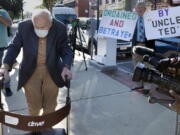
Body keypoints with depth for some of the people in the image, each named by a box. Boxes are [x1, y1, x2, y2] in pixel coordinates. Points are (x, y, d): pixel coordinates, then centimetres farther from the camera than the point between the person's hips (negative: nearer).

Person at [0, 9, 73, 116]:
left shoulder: (60, 29, -15)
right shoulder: (24, 27, -14)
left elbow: (65, 50, -9)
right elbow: (14, 47, -7)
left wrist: (66, 67, -27)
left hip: (52, 72, 0)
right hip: (30, 72, 0)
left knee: (50, 106, 14)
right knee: (33, 106, 9)